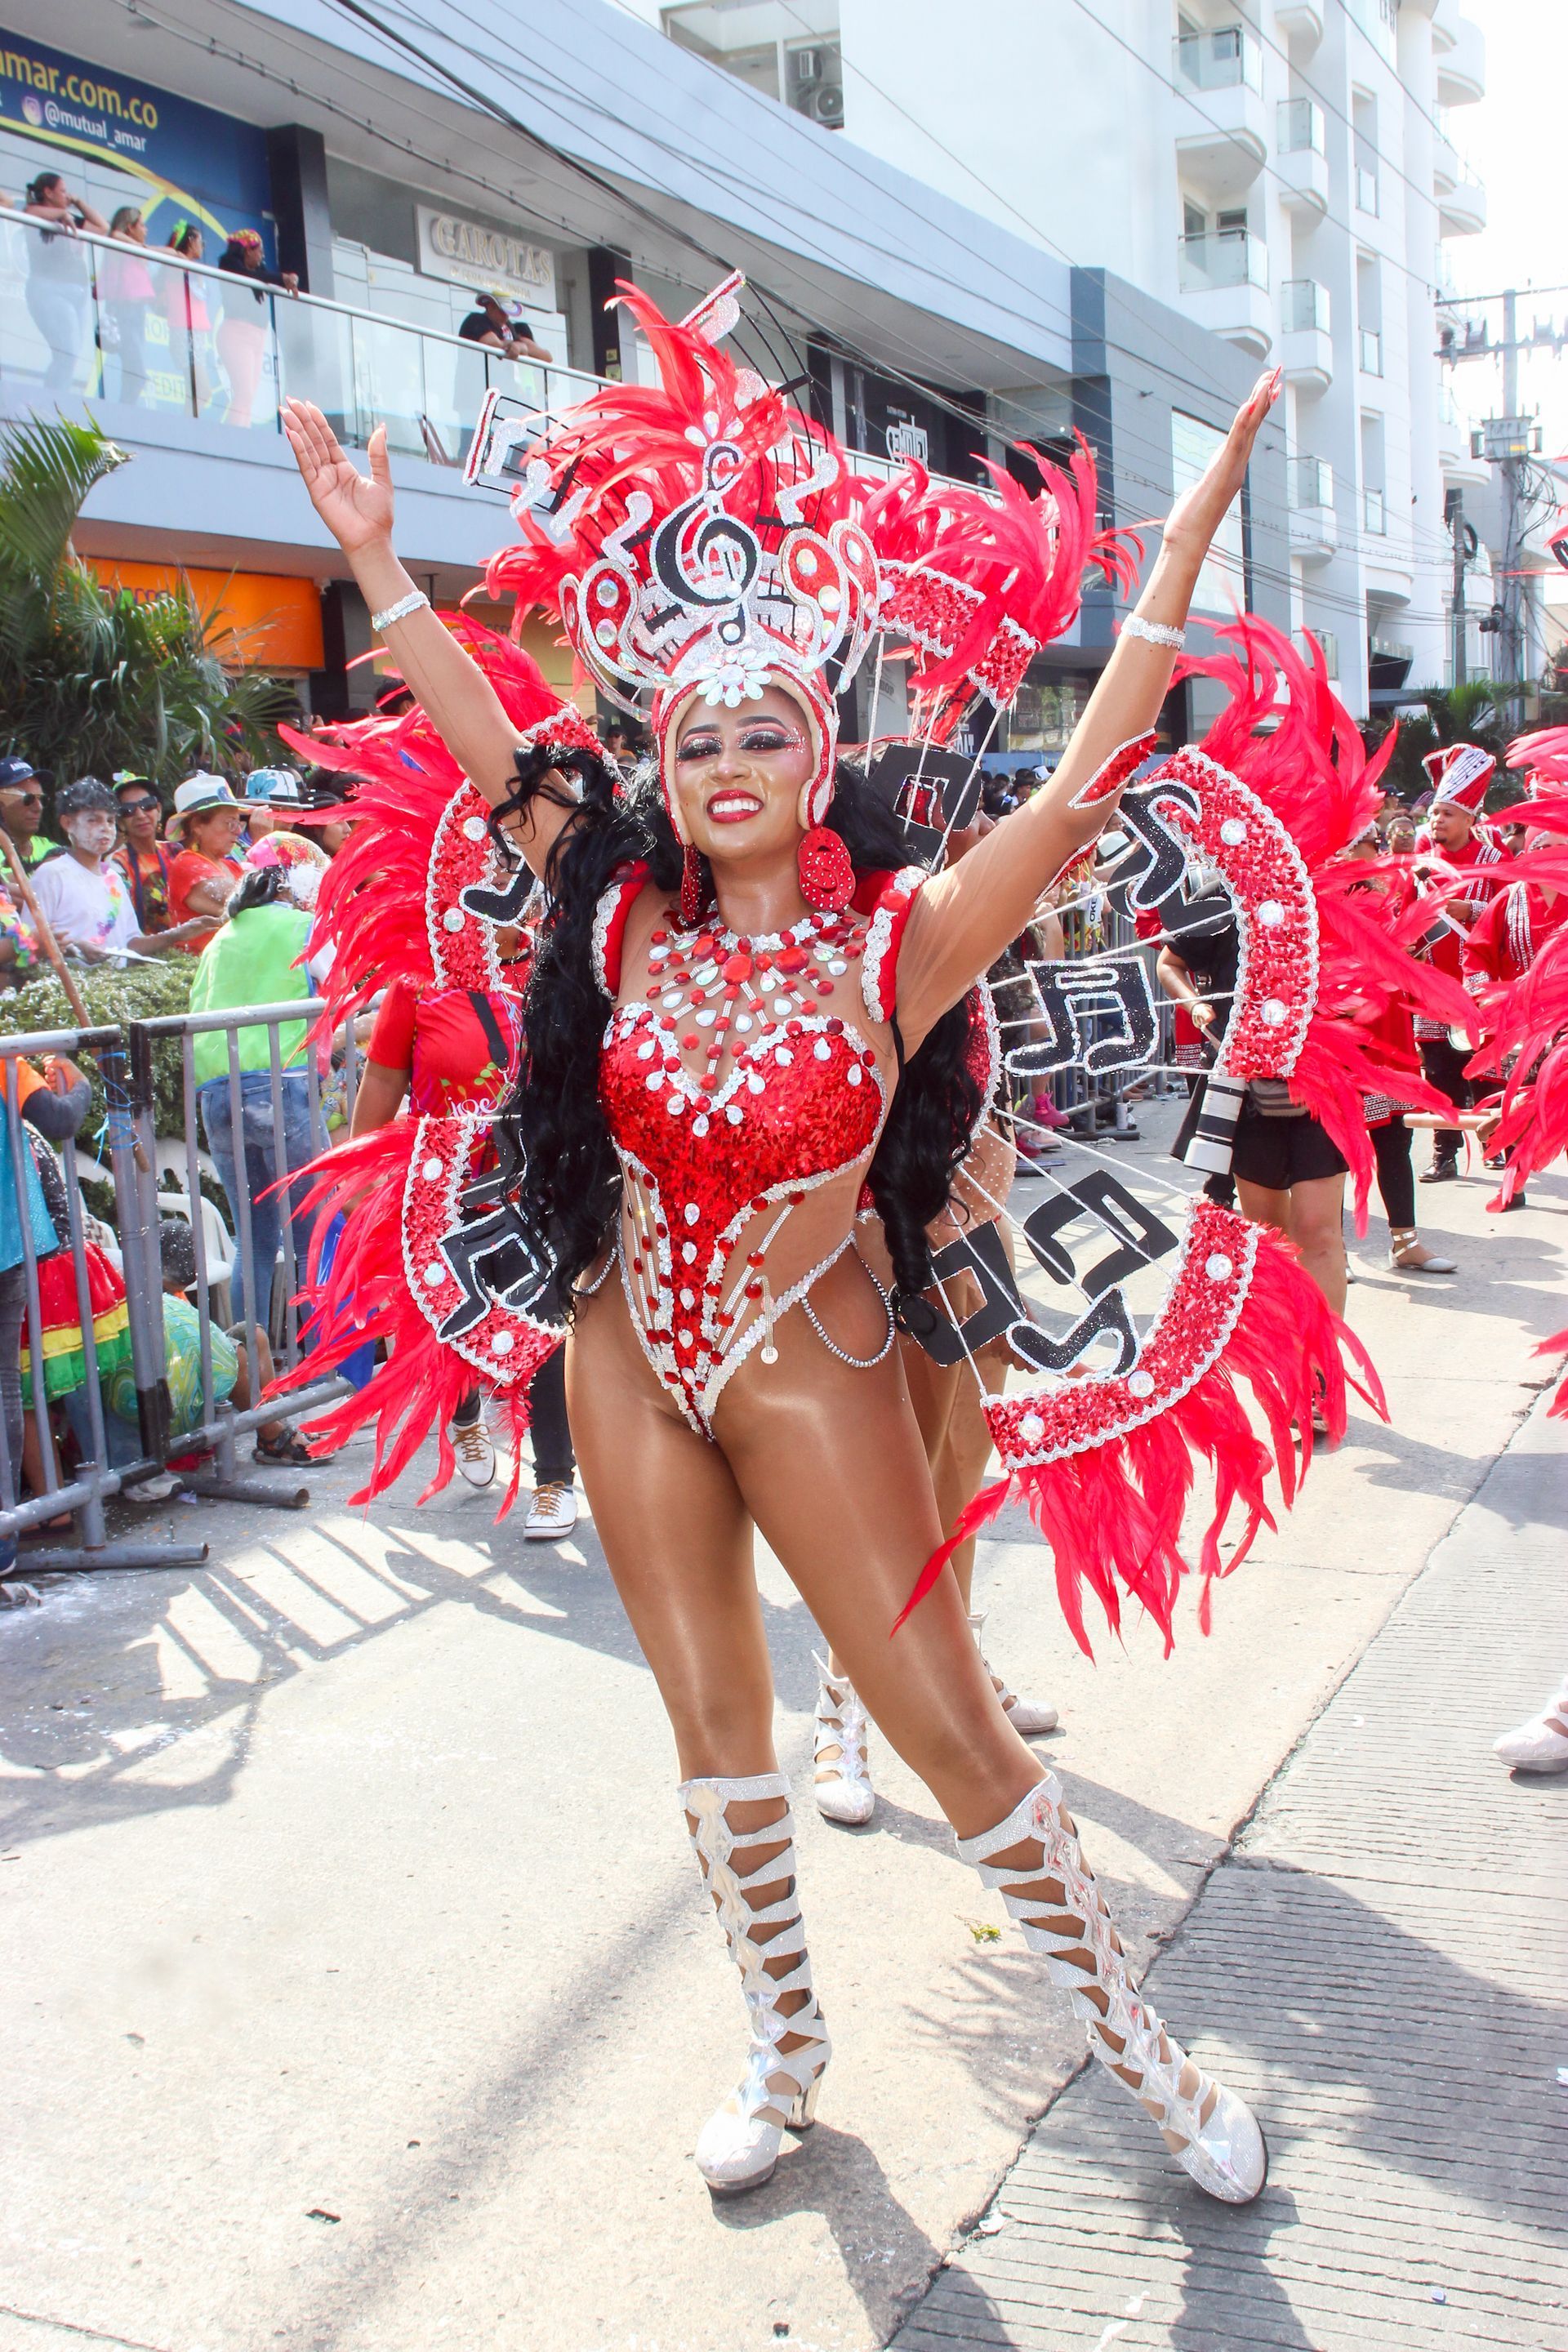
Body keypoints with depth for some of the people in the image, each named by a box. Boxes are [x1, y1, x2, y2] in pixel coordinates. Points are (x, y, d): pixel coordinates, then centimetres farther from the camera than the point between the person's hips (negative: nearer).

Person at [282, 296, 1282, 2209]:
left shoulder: (896, 942, -13)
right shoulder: (625, 915, -3)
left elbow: (1089, 774, -17)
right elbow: (492, 747, 1)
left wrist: (1189, 540, -21)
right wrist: (373, 560, -1)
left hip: (804, 1368, -3)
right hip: (630, 1359, 4)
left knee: (951, 1723, 3)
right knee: (715, 1724, 14)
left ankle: (1133, 2041, 24)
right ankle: (787, 2049, 34)